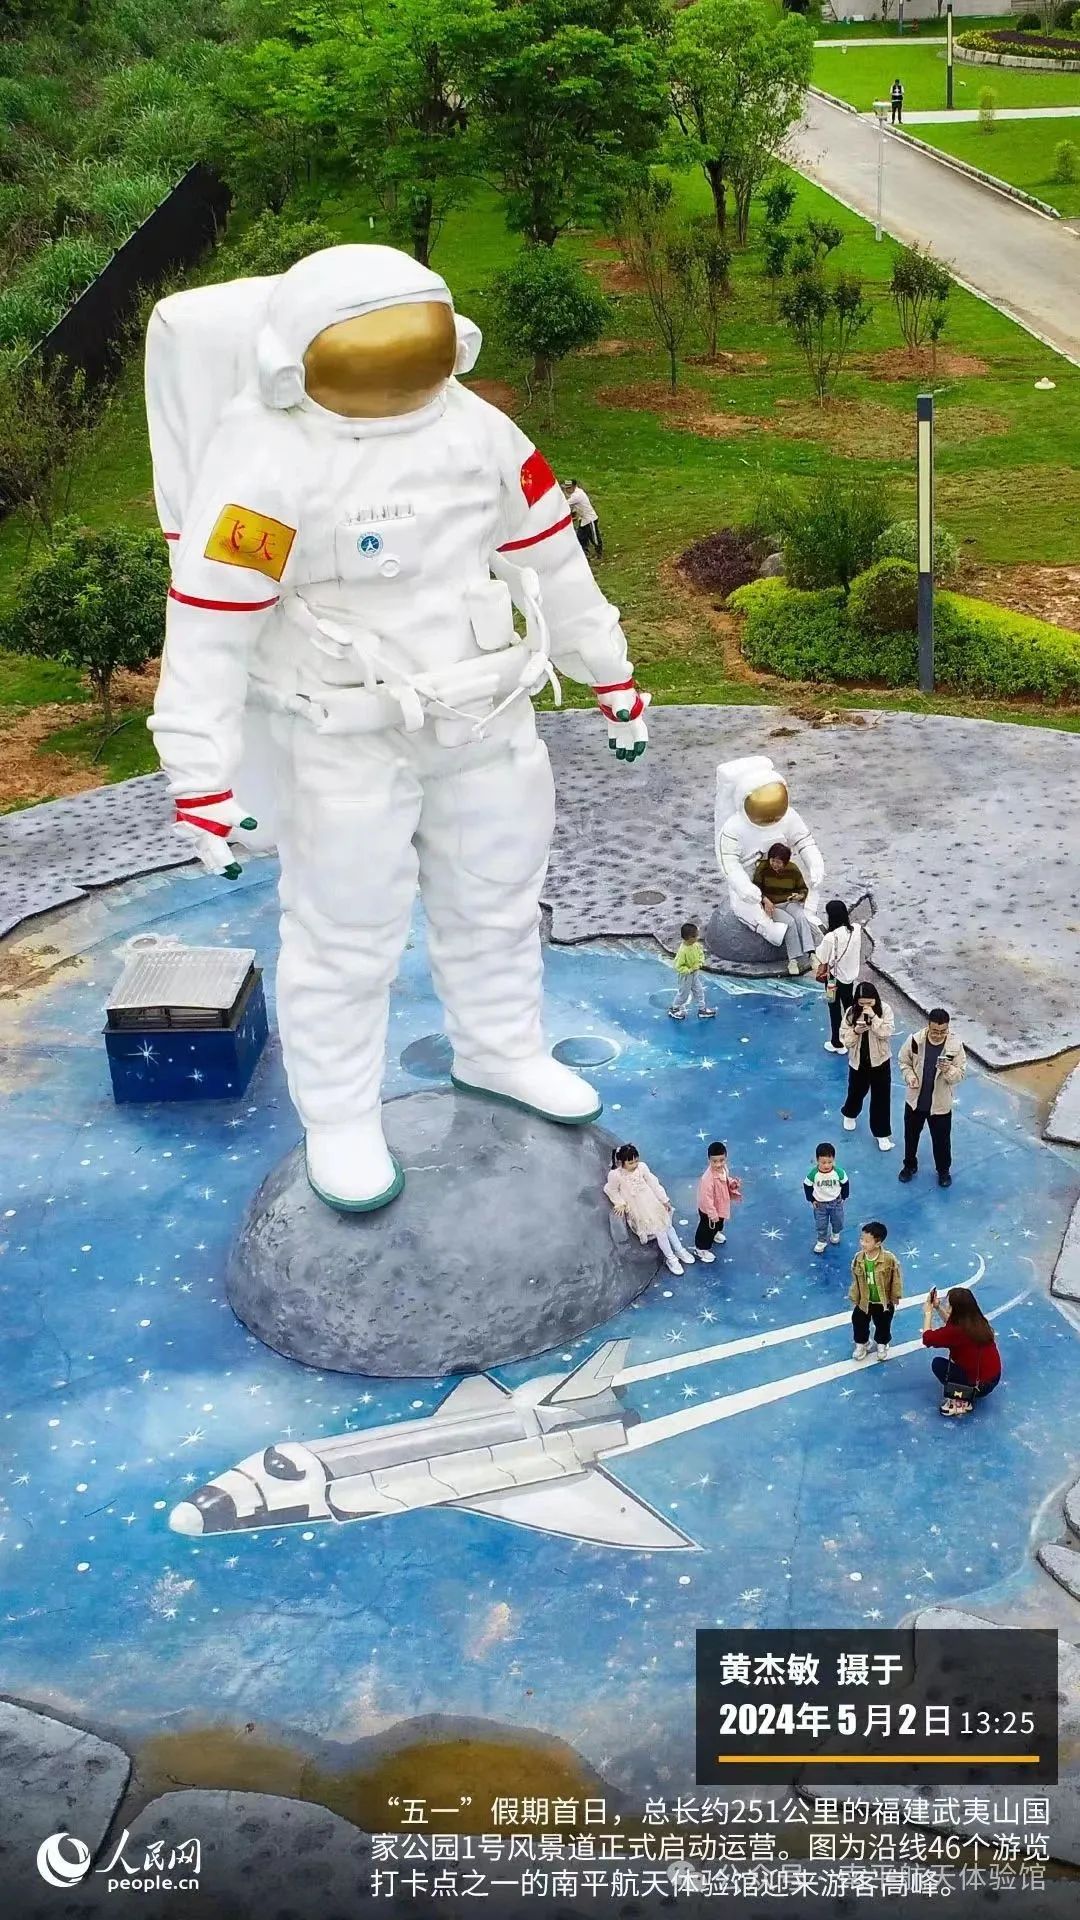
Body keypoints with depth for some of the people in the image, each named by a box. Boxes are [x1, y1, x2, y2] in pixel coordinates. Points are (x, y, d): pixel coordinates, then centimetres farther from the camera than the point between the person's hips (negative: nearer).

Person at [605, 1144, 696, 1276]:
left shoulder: (642, 1167, -11)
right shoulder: (615, 1175, -21)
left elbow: (653, 1183, -2)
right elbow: (610, 1190, -5)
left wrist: (664, 1200, 3)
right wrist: (620, 1203, -13)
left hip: (653, 1202, 4)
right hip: (637, 1208, -4)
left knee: (667, 1224, 6)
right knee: (658, 1229, -9)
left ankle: (679, 1250, 25)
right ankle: (670, 1258, 6)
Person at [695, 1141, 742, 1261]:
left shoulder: (724, 1168, -17)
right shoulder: (708, 1178, -41)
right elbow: (706, 1198, -33)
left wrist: (733, 1184, -15)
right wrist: (712, 1214, -26)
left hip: (721, 1206, 8)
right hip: (708, 1210, -8)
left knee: (719, 1223, 36)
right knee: (707, 1229, 16)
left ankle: (715, 1234, 67)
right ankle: (702, 1249, 40)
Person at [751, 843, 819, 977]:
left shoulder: (793, 869, 0)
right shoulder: (763, 868, -6)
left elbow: (803, 888, 10)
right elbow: (755, 888, -1)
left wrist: (800, 896, -14)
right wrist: (765, 900, -19)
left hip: (790, 903, 2)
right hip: (772, 905, -2)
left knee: (801, 917, -32)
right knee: (790, 922, -32)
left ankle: (811, 953, -44)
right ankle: (794, 960, -32)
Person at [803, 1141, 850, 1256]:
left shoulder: (839, 1172, -25)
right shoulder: (813, 1174, -27)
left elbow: (845, 1184, -7)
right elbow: (807, 1186, -10)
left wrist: (843, 1197, -3)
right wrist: (812, 1200, -7)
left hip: (836, 1202, 1)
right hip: (820, 1204, -1)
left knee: (837, 1222, 23)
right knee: (821, 1225, 14)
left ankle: (835, 1234, 53)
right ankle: (821, 1242, 37)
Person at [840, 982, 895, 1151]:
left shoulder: (885, 1010, -12)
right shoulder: (851, 1013, -9)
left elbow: (886, 1033, -22)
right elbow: (845, 1039, -7)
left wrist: (873, 1017, -30)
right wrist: (855, 1031, -27)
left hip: (880, 1061, -1)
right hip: (858, 1062, 1)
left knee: (881, 1098, 4)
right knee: (856, 1092, 21)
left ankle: (882, 1133, 17)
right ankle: (849, 1114, 53)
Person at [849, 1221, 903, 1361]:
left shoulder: (889, 1259, -28)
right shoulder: (858, 1258, -19)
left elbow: (896, 1278, -13)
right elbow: (855, 1280, -5)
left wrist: (896, 1297, -4)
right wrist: (854, 1299, 2)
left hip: (884, 1302, -2)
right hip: (864, 1301, 2)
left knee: (883, 1325, 22)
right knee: (859, 1323, 20)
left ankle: (882, 1345, 51)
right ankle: (862, 1344, 49)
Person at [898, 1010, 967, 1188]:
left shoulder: (955, 1046, -20)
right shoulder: (915, 1040, -17)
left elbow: (960, 1074, -12)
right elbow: (904, 1061, -1)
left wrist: (948, 1070, -33)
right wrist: (910, 1076, -19)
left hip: (941, 1103, -1)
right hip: (915, 1100, 1)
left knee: (941, 1139, 17)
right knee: (911, 1135, 21)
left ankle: (944, 1169, 42)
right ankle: (910, 1165, 46)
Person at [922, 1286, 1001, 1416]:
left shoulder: (956, 1331, -25)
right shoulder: (977, 1321, -1)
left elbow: (927, 1338, -12)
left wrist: (928, 1312, -1)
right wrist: (938, 1308, 13)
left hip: (980, 1385, -8)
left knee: (938, 1363, 4)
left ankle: (958, 1400, -4)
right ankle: (966, 1394, 18)